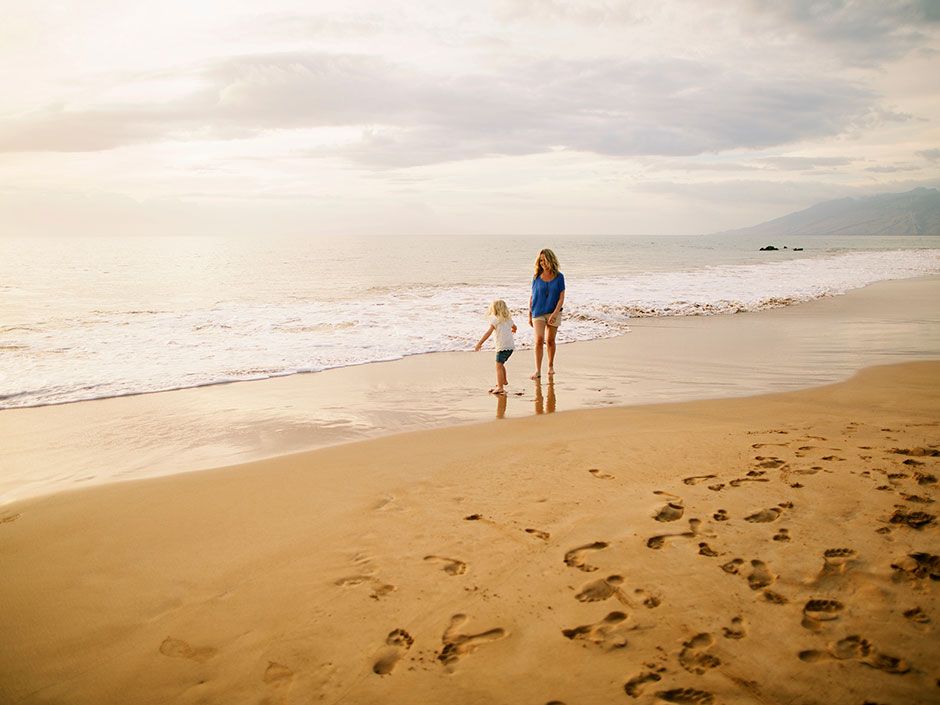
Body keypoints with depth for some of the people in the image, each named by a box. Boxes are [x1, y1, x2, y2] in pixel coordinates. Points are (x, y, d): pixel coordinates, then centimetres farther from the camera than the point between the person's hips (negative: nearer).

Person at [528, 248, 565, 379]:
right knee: (539, 340, -13)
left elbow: (561, 298, -6)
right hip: (538, 313, 0)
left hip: (553, 312, 0)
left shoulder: (559, 277, -3)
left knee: (550, 341, 8)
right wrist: (529, 315, 7)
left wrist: (555, 313, -17)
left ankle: (551, 366, 28)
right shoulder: (537, 277, 1)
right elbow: (532, 297, 7)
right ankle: (538, 370, -12)